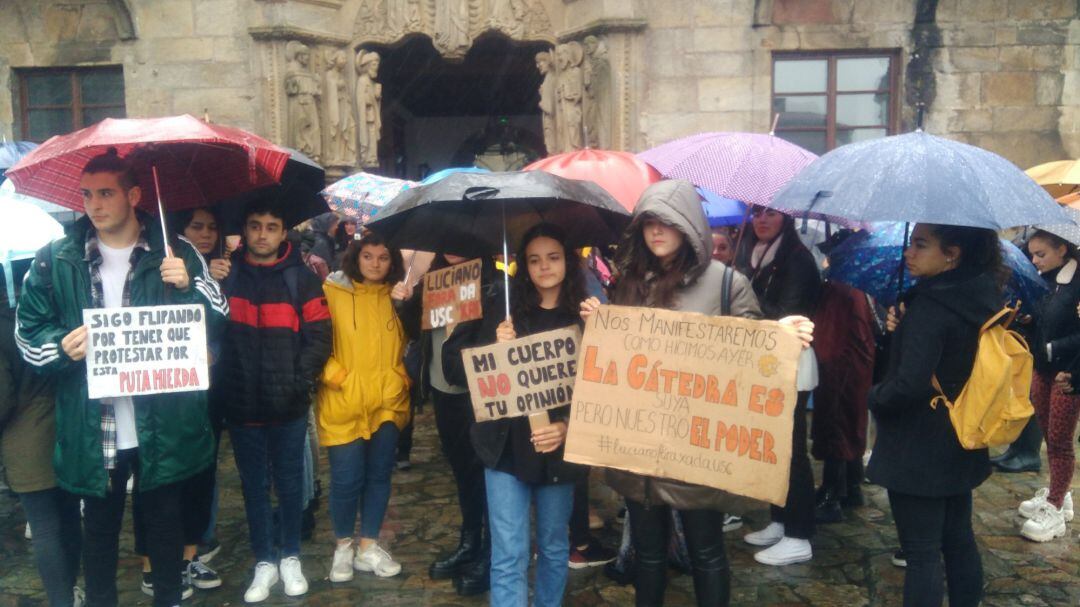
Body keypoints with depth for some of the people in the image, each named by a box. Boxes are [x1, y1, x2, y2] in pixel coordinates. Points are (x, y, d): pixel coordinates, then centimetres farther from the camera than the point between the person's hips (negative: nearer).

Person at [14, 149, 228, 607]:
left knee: (166, 523, 15)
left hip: (163, 428, 0)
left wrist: (188, 287, -18)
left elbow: (217, 320, 1)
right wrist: (61, 347, -15)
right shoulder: (57, 260, 3)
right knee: (99, 527, 15)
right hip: (92, 431, 1)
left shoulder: (174, 254, 0)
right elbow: (28, 332, 7)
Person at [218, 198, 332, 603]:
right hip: (241, 403, 1)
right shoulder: (228, 276, 7)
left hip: (288, 405, -1)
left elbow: (318, 337, -2)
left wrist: (300, 383, -11)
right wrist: (222, 384, -7)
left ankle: (290, 558, 25)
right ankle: (264, 562, 22)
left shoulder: (302, 279, 3)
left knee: (289, 481, 10)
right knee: (254, 484, 10)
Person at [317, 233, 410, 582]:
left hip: (388, 401, 4)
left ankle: (368, 547, 24)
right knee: (346, 479, 0)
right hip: (344, 404, -3)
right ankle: (343, 547, 23)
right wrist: (335, 376, -13)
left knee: (379, 475, 10)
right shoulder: (332, 293, -3)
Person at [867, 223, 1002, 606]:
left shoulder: (929, 307, -24)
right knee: (959, 540, 21)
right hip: (959, 447, 9)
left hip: (918, 450, -9)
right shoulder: (981, 300, 3)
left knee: (921, 553, 1)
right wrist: (903, 328, 2)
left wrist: (875, 397, -10)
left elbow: (909, 384, -30)